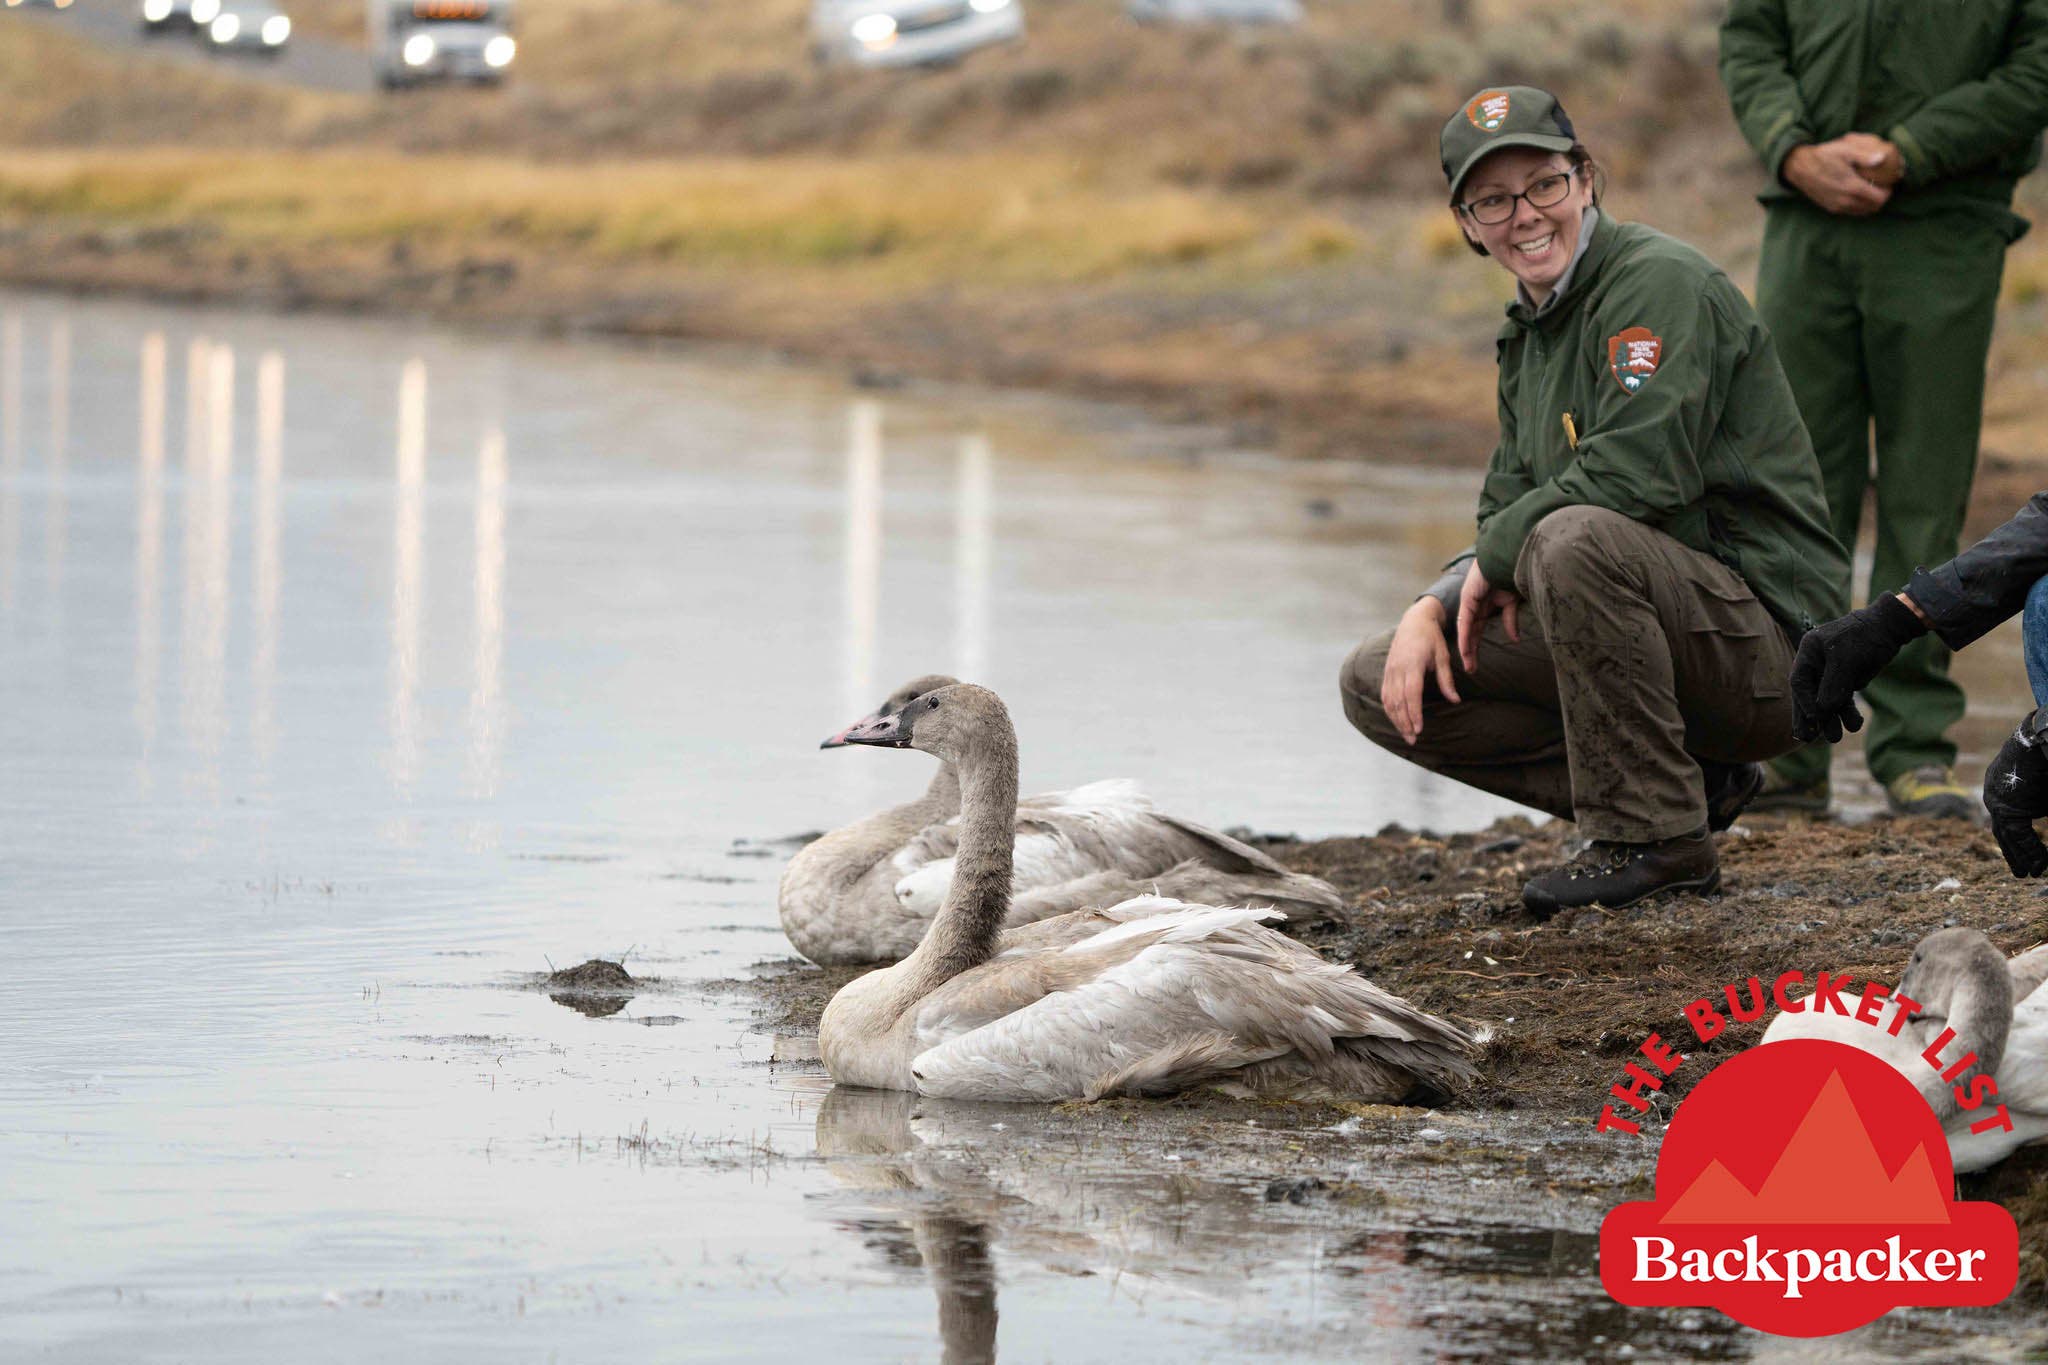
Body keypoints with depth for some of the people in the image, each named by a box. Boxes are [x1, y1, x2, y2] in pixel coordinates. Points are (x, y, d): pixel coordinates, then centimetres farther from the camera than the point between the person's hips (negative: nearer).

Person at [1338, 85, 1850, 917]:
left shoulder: (1659, 281, -13)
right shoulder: (1528, 333, 16)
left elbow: (1638, 473, -27)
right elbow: (1507, 518, 17)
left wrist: (1496, 559, -12)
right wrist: (1434, 607, -4)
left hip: (1766, 638, -9)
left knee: (1577, 538, -37)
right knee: (1380, 685, 2)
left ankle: (1653, 834, -20)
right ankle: (1689, 781, 2)